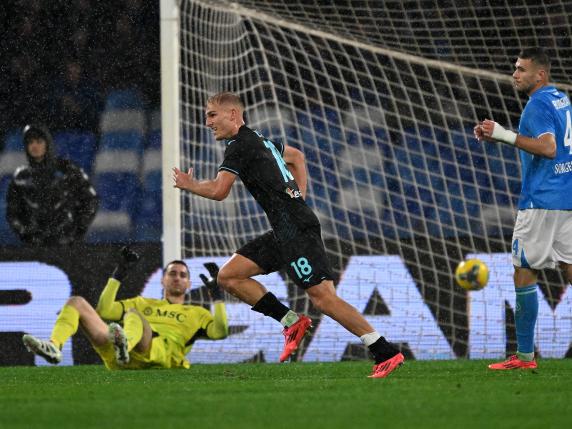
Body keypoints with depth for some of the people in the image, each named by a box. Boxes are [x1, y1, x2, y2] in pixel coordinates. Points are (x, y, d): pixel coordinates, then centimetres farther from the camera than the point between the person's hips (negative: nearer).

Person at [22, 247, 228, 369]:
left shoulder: (196, 313, 32)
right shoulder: (143, 303, 42)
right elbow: (103, 310, 31)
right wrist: (118, 275, 30)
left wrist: (217, 298, 11)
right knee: (76, 302, -5)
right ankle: (54, 347, -35)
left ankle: (125, 344, -75)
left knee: (133, 315, -37)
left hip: (161, 352, -5)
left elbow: (220, 332, 14)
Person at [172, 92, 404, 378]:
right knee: (228, 276, 7)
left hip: (297, 231, -10)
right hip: (284, 233, 10)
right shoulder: (259, 140, 21)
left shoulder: (239, 146, -9)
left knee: (322, 297, -14)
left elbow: (218, 191, -17)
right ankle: (292, 322, 6)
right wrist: (298, 198, 27)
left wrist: (189, 185, 4)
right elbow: (297, 156, 38)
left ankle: (386, 353, -13)